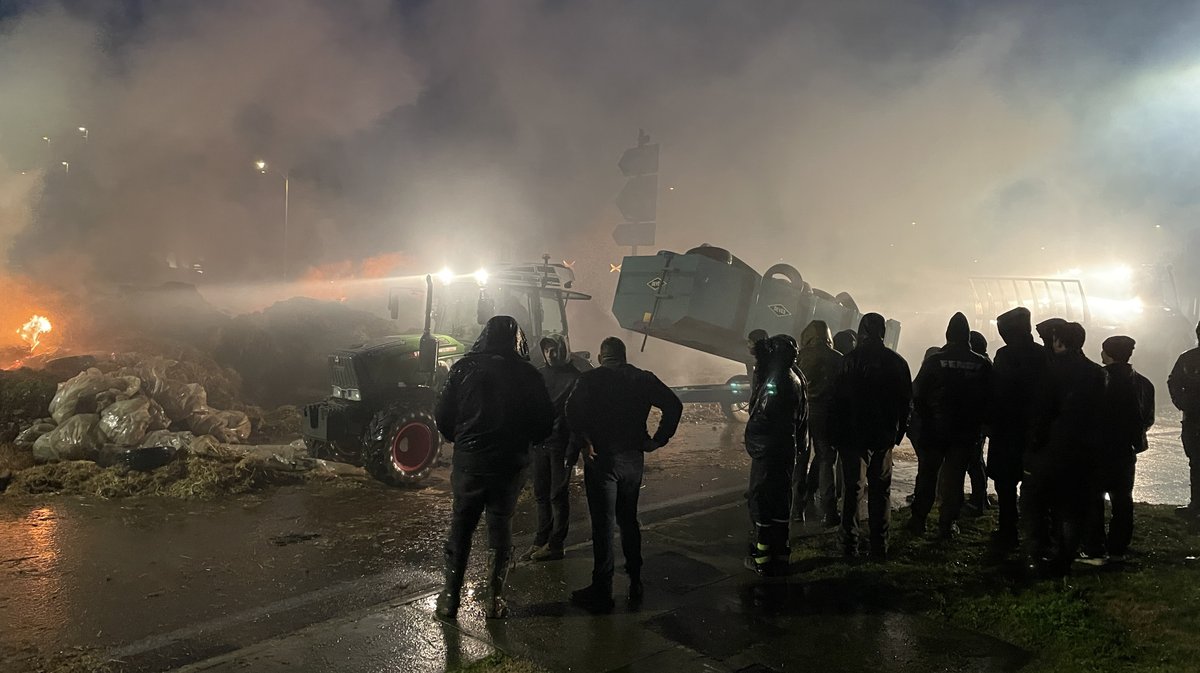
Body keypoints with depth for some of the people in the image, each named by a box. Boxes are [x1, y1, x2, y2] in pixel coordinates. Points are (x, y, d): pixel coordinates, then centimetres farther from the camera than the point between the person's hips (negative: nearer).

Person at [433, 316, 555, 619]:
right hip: (510, 465, 0)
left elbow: (443, 417, -5)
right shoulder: (527, 374, -6)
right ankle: (495, 599, 19)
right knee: (501, 529, 14)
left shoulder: (464, 368, -7)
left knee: (460, 527, 13)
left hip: (468, 461, 0)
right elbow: (545, 422, -2)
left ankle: (450, 597, 20)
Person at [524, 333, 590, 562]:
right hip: (539, 442, 5)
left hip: (561, 445, -5)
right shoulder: (540, 374, 10)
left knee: (558, 496, 1)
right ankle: (541, 541, 19)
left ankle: (554, 545, 7)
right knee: (541, 495, 10)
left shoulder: (576, 377, -6)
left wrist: (572, 450, -15)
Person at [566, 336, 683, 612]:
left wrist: (585, 441, -9)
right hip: (633, 458, 4)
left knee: (603, 526, 1)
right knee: (629, 521, 18)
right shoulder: (643, 379, 5)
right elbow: (674, 405, -1)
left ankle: (602, 592, 6)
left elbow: (573, 411, -19)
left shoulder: (590, 378, -5)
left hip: (601, 458, -4)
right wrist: (658, 440, 2)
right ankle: (635, 584, 24)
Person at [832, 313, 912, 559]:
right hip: (884, 437, 2)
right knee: (880, 491, 11)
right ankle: (879, 546, 13)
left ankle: (850, 545, 6)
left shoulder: (849, 360, -9)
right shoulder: (897, 362, -1)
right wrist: (898, 432, 12)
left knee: (852, 490, 5)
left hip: (852, 435, -2)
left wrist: (837, 435, -1)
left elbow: (838, 399, -8)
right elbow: (906, 401, 4)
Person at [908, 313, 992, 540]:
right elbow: (989, 398, 2)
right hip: (967, 433, 1)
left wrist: (925, 418, 7)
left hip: (934, 430, -1)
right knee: (955, 476, 8)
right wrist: (978, 424, 13)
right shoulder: (983, 364, -4)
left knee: (927, 474, 11)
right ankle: (947, 524, 10)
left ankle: (918, 519, 14)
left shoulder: (934, 361, -11)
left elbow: (917, 394, -8)